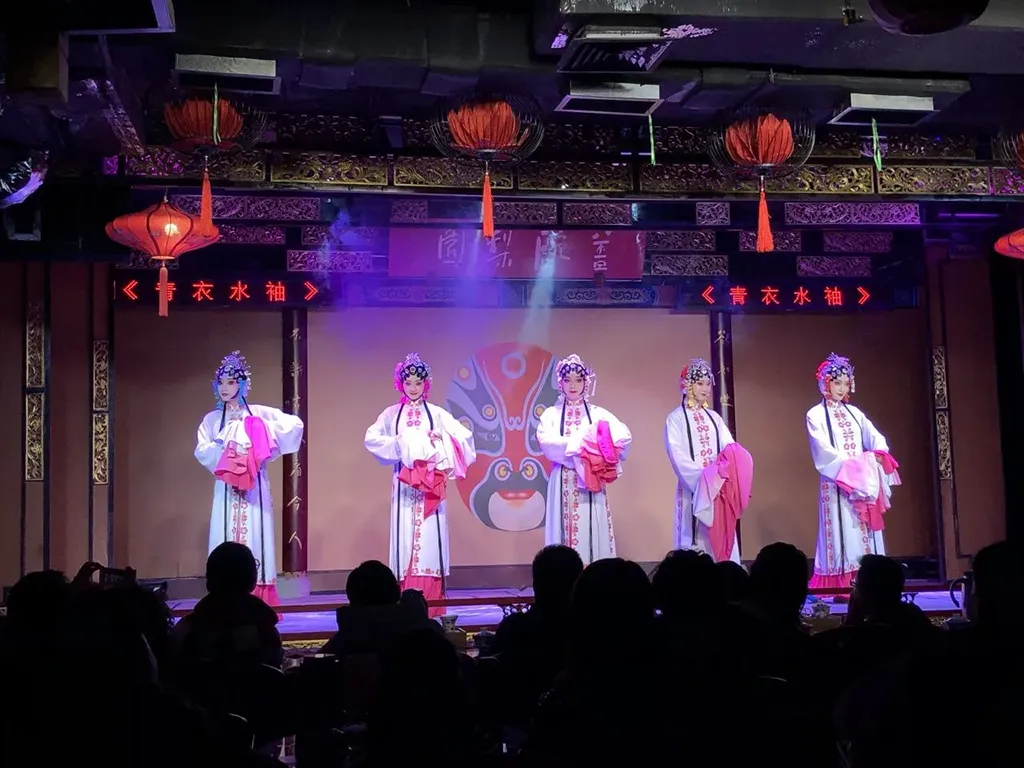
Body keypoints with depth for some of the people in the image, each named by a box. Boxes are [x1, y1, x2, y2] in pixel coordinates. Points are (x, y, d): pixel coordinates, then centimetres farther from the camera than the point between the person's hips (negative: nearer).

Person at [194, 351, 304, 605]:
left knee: (256, 536, -5)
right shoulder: (212, 419, 11)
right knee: (228, 538, -2)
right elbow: (201, 451, 2)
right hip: (226, 487, 2)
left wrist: (265, 430, -9)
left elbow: (296, 424, 0)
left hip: (254, 487, -1)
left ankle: (259, 605, -3)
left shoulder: (259, 413, 5)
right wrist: (223, 446, -13)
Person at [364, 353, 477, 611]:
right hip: (404, 482, 0)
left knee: (430, 535, -5)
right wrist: (399, 444, -14)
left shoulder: (436, 413, 9)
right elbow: (371, 438, -2)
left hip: (430, 484, 0)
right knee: (405, 534, -3)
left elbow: (464, 436, 3)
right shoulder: (391, 414, 9)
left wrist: (441, 439, -13)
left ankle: (430, 602, -3)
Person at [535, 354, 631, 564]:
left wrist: (600, 447, -17)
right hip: (564, 482, -1)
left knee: (591, 528, -2)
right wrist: (579, 444, -17)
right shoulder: (551, 414, 6)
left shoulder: (597, 414, 8)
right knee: (566, 527, -2)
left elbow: (624, 436, -4)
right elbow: (546, 442, -12)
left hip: (591, 481, 1)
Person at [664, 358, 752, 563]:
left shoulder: (714, 418, 15)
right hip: (693, 490, -5)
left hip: (718, 487, 5)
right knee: (695, 543, -6)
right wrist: (705, 478, -20)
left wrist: (723, 472, -13)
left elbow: (731, 450, 8)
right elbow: (679, 458, -10)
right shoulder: (676, 419, 0)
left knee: (720, 538, 2)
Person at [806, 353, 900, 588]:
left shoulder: (854, 413, 16)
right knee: (842, 535, -8)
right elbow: (823, 450, -12)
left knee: (865, 536, 3)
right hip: (836, 484, -5)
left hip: (863, 483, 6)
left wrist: (878, 454, -14)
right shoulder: (816, 415, -1)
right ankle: (841, 586, -8)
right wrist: (848, 465, -19)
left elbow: (875, 438, 7)